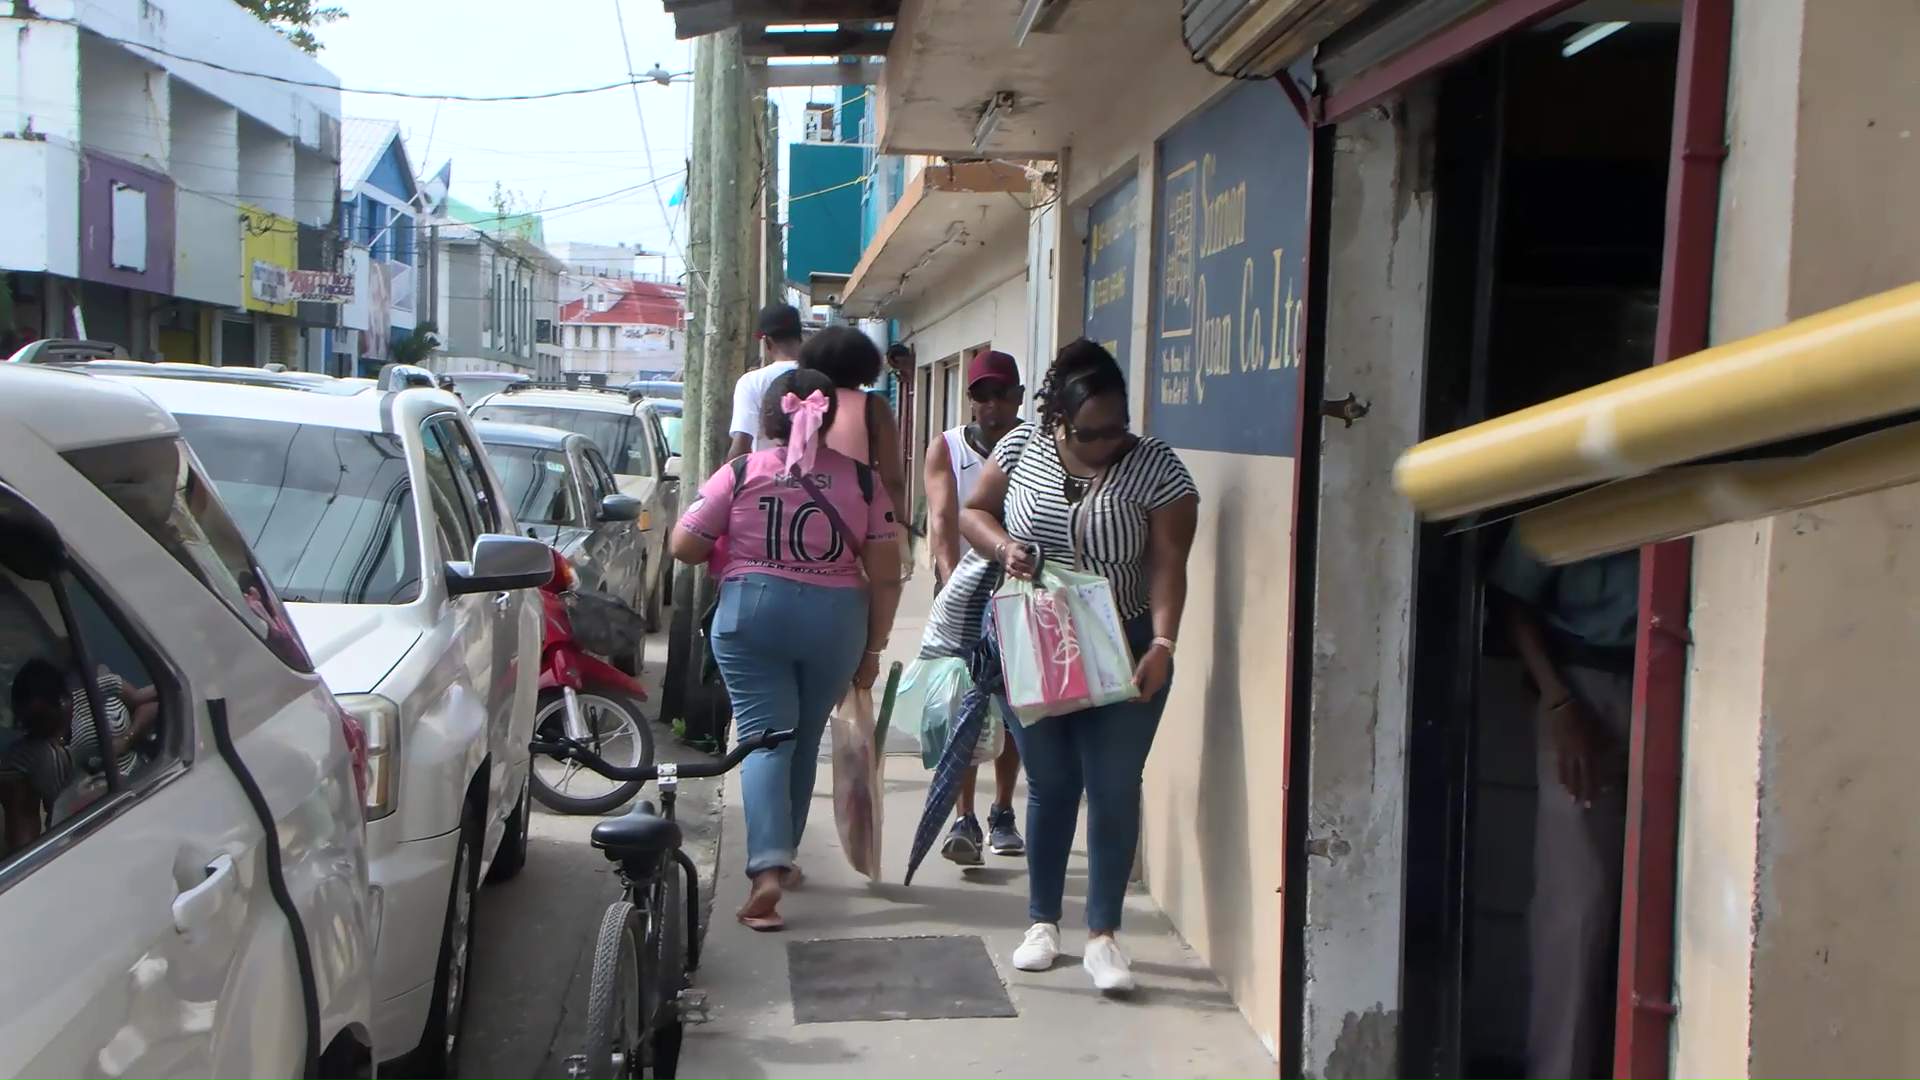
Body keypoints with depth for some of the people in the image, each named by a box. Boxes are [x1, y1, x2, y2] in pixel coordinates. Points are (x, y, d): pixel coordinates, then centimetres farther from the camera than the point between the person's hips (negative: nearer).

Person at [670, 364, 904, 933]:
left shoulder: (741, 473, -3)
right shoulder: (861, 479, 0)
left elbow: (684, 548, 0)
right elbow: (886, 575, 0)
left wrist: (731, 546, 21)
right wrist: (872, 649, 9)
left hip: (752, 611, -2)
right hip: (836, 618, 2)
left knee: (765, 736, -3)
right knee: (805, 737, 17)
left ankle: (768, 869, -19)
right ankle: (781, 857, 30)